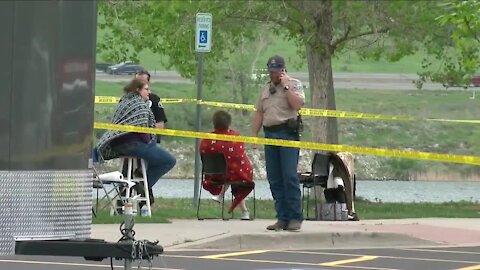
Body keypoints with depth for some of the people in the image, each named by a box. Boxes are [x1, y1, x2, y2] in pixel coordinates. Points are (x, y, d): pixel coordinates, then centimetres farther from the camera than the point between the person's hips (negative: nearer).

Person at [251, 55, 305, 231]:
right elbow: (259, 114, 21)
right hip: (270, 134, 6)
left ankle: (295, 218, -9)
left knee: (290, 177, -11)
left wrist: (286, 86, -11)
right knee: (274, 180, 3)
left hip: (287, 133, -6)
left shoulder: (294, 85, 3)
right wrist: (253, 135, 13)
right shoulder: (266, 89, 20)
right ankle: (282, 218, 7)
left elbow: (297, 104, -14)